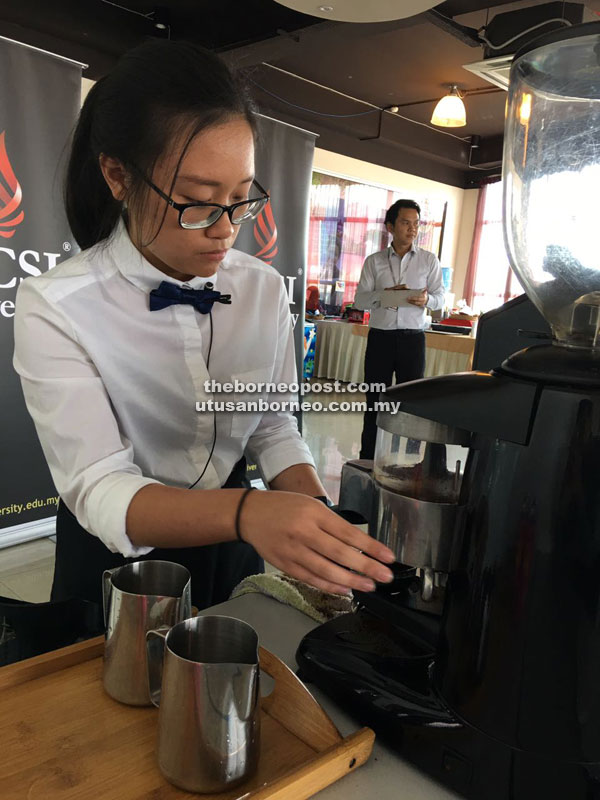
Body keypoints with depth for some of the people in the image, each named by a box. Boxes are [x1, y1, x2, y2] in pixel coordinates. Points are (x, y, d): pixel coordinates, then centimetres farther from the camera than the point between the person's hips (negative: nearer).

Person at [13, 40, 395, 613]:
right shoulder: (55, 307, -22)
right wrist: (246, 512, -46)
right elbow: (99, 490, -28)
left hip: (230, 553, 4)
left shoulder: (264, 290, -9)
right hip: (117, 565, -3)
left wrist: (316, 519, -23)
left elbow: (273, 427, -4)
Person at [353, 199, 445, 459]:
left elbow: (440, 299, 6)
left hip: (412, 338, 0)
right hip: (380, 337, 0)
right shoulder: (374, 261, 7)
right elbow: (359, 300, 2)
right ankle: (367, 459, 14)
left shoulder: (429, 260, 8)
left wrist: (427, 299, -18)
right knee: (375, 401, 5)